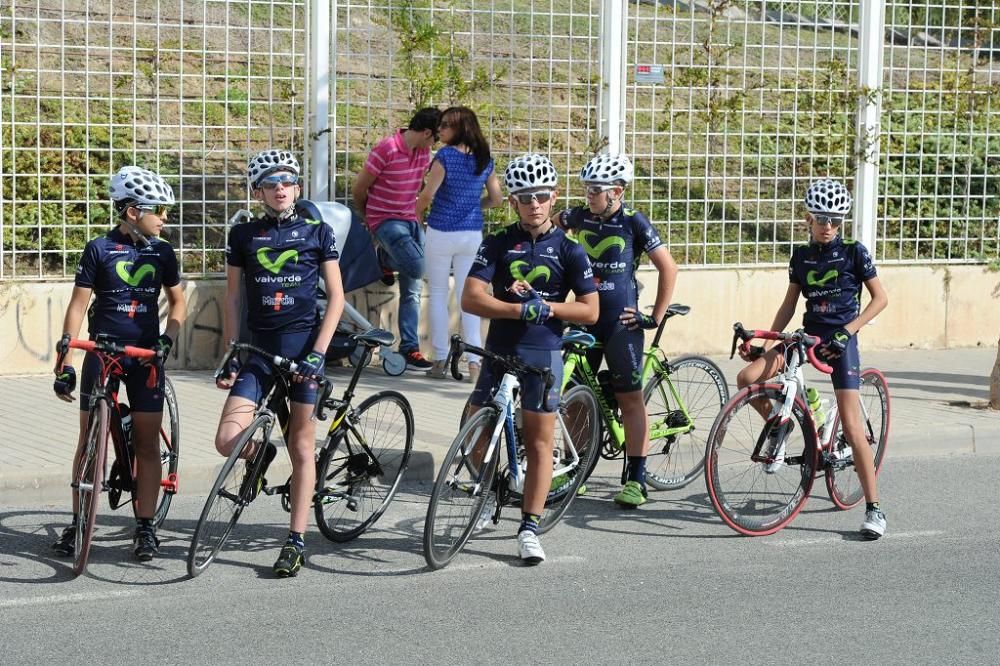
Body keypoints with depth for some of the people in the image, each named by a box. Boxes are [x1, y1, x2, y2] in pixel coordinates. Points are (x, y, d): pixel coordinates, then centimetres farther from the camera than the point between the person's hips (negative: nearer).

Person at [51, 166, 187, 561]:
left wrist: (166, 339, -4)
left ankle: (145, 528, 5)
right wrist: (64, 361, -8)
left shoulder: (162, 252, 5)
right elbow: (78, 306, -3)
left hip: (145, 355, 2)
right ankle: (78, 524, 11)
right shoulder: (99, 250, -4)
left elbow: (177, 301, 15)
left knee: (147, 442, 0)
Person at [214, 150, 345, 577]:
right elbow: (232, 298, 11)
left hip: (303, 344, -2)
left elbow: (336, 296, 1)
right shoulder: (243, 236, 7)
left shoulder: (317, 233, 2)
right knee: (228, 440, -13)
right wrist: (232, 355, 2)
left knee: (301, 444, 0)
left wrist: (317, 352, -10)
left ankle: (295, 541, 7)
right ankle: (262, 452, 22)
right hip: (258, 347, 2)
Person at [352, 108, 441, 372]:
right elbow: (359, 188, -8)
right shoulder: (386, 150, -17)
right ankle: (387, 257, 6)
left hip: (411, 221, 7)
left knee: (413, 290, 3)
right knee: (418, 268, -26)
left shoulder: (423, 152, 5)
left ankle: (410, 349, 7)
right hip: (385, 221, -7)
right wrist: (367, 218, 8)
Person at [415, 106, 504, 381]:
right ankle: (474, 362, 0)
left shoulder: (445, 156, -13)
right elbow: (497, 198, 8)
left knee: (438, 294, 8)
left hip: (442, 232, -4)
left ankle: (440, 360, 8)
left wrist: (416, 214, 5)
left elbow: (427, 194, -15)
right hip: (473, 234, 4)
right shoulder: (484, 160, 4)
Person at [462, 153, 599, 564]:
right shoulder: (498, 245, 1)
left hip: (543, 353, -1)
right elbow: (471, 299, -10)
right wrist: (522, 309, -21)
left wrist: (545, 306, -14)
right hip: (499, 350, 1)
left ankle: (529, 528, 6)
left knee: (539, 442, 0)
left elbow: (590, 311, -1)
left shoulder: (569, 251, 0)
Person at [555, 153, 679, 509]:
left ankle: (636, 479, 2)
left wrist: (655, 317, -5)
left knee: (630, 399, -1)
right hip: (584, 320, 5)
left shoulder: (633, 223, -9)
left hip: (621, 323, -5)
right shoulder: (580, 217, 3)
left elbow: (668, 267, -6)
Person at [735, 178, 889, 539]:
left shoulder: (854, 252, -4)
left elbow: (880, 298, -2)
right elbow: (788, 305, 12)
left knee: (852, 428, -12)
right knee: (746, 377, -18)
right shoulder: (801, 256, 8)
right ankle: (779, 425, 12)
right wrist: (766, 343, 2)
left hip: (840, 340, -4)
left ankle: (874, 509, -5)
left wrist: (846, 331, -13)